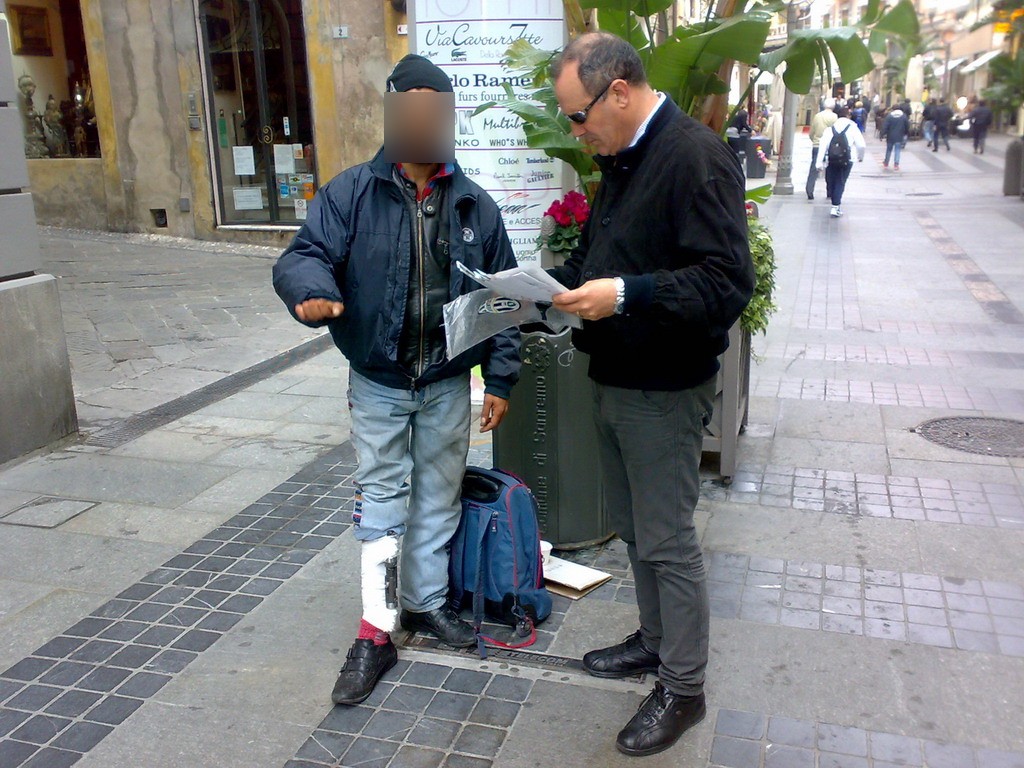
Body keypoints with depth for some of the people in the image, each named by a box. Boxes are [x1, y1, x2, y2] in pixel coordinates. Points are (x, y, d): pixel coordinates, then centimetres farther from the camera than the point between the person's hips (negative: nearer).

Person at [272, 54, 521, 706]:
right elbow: (304, 255, -13)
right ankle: (376, 635, 17)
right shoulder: (351, 194, -6)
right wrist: (313, 291, -38)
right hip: (378, 384, -2)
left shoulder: (475, 205, 1)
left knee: (438, 499, 15)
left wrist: (501, 380, 1)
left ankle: (426, 601, 35)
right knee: (381, 503, 6)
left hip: (449, 384, 2)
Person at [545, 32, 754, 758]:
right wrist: (557, 281, 5)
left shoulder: (696, 156, -19)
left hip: (664, 389, -9)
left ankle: (684, 689, 19)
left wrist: (625, 294, -31)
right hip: (614, 378, 9)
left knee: (668, 539, 2)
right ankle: (656, 639, 38)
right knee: (635, 527, 19)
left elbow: (729, 282, -25)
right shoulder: (622, 159, 12)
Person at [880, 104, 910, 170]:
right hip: (899, 137, 1)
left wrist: (883, 134, -5)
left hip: (890, 137, -1)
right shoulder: (904, 116, 2)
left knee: (888, 150, 13)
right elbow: (907, 127, 7)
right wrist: (906, 134, 19)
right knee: (897, 150, 3)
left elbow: (885, 126, -9)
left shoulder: (889, 116, -5)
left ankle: (886, 163, 23)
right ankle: (896, 164, -6)